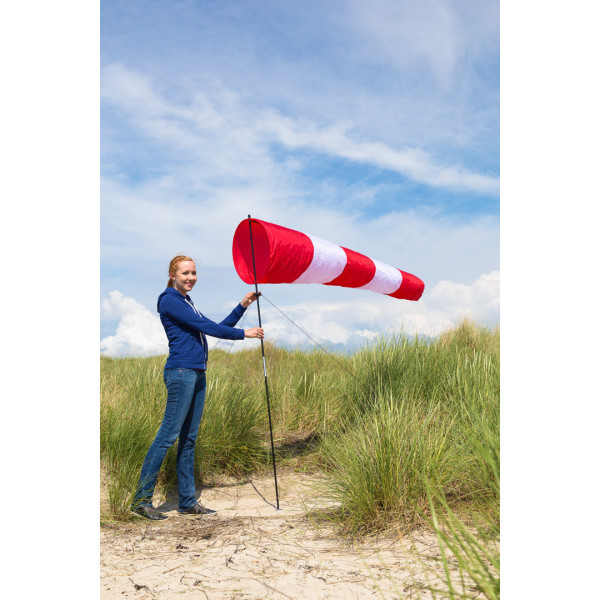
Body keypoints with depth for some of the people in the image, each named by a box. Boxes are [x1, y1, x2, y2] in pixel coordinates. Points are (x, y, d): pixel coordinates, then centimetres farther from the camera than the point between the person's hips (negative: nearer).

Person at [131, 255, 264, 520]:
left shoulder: (187, 303, 21)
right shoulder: (169, 301, -6)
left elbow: (216, 328, 23)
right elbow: (206, 326, -12)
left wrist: (243, 305, 19)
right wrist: (243, 334, -6)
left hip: (197, 374, 9)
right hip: (181, 372, -9)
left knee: (189, 439, 9)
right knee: (168, 435, -9)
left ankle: (188, 501, 14)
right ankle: (141, 499, -1)